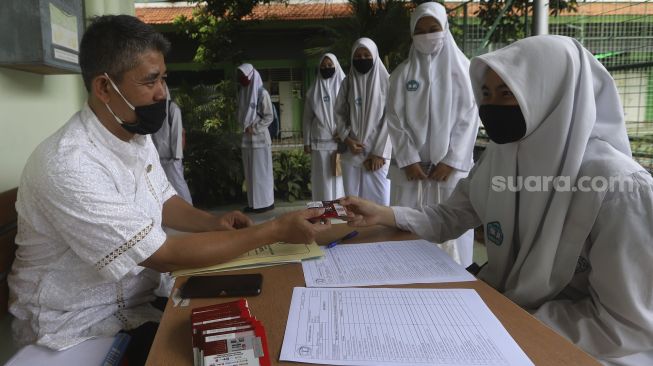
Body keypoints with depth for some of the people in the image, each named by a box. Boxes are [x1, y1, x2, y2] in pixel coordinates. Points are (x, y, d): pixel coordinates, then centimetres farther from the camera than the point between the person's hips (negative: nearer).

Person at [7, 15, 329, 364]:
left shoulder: (136, 134, -1)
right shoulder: (69, 166, -31)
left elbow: (163, 202, 12)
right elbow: (165, 255, -30)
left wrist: (213, 222, -9)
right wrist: (277, 230, -26)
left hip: (133, 294, 8)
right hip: (78, 326, -7)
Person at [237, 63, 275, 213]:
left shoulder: (262, 93, -8)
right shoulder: (242, 92, 11)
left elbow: (269, 116, -10)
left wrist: (254, 128, -14)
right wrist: (245, 128, 1)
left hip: (259, 137, -6)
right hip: (247, 138, 6)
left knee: (261, 171, -1)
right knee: (250, 172, 8)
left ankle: (266, 202, 7)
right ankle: (253, 202, 14)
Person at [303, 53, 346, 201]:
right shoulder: (313, 91, 10)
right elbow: (307, 118, 11)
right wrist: (307, 142, 6)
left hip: (342, 141, -1)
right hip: (320, 142, 1)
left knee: (341, 177, -2)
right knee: (323, 178, 1)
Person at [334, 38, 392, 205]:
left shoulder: (385, 82, 0)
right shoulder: (347, 83, 9)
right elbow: (339, 113, 12)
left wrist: (379, 153, -8)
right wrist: (346, 138, -5)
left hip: (378, 154, -2)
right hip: (351, 153, 3)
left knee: (380, 201, -5)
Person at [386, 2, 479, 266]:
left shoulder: (462, 68, 5)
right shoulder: (402, 73, 8)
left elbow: (468, 118, -1)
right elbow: (395, 119, 2)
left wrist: (450, 161, -10)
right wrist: (409, 160, -9)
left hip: (451, 165, -1)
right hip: (411, 165, 1)